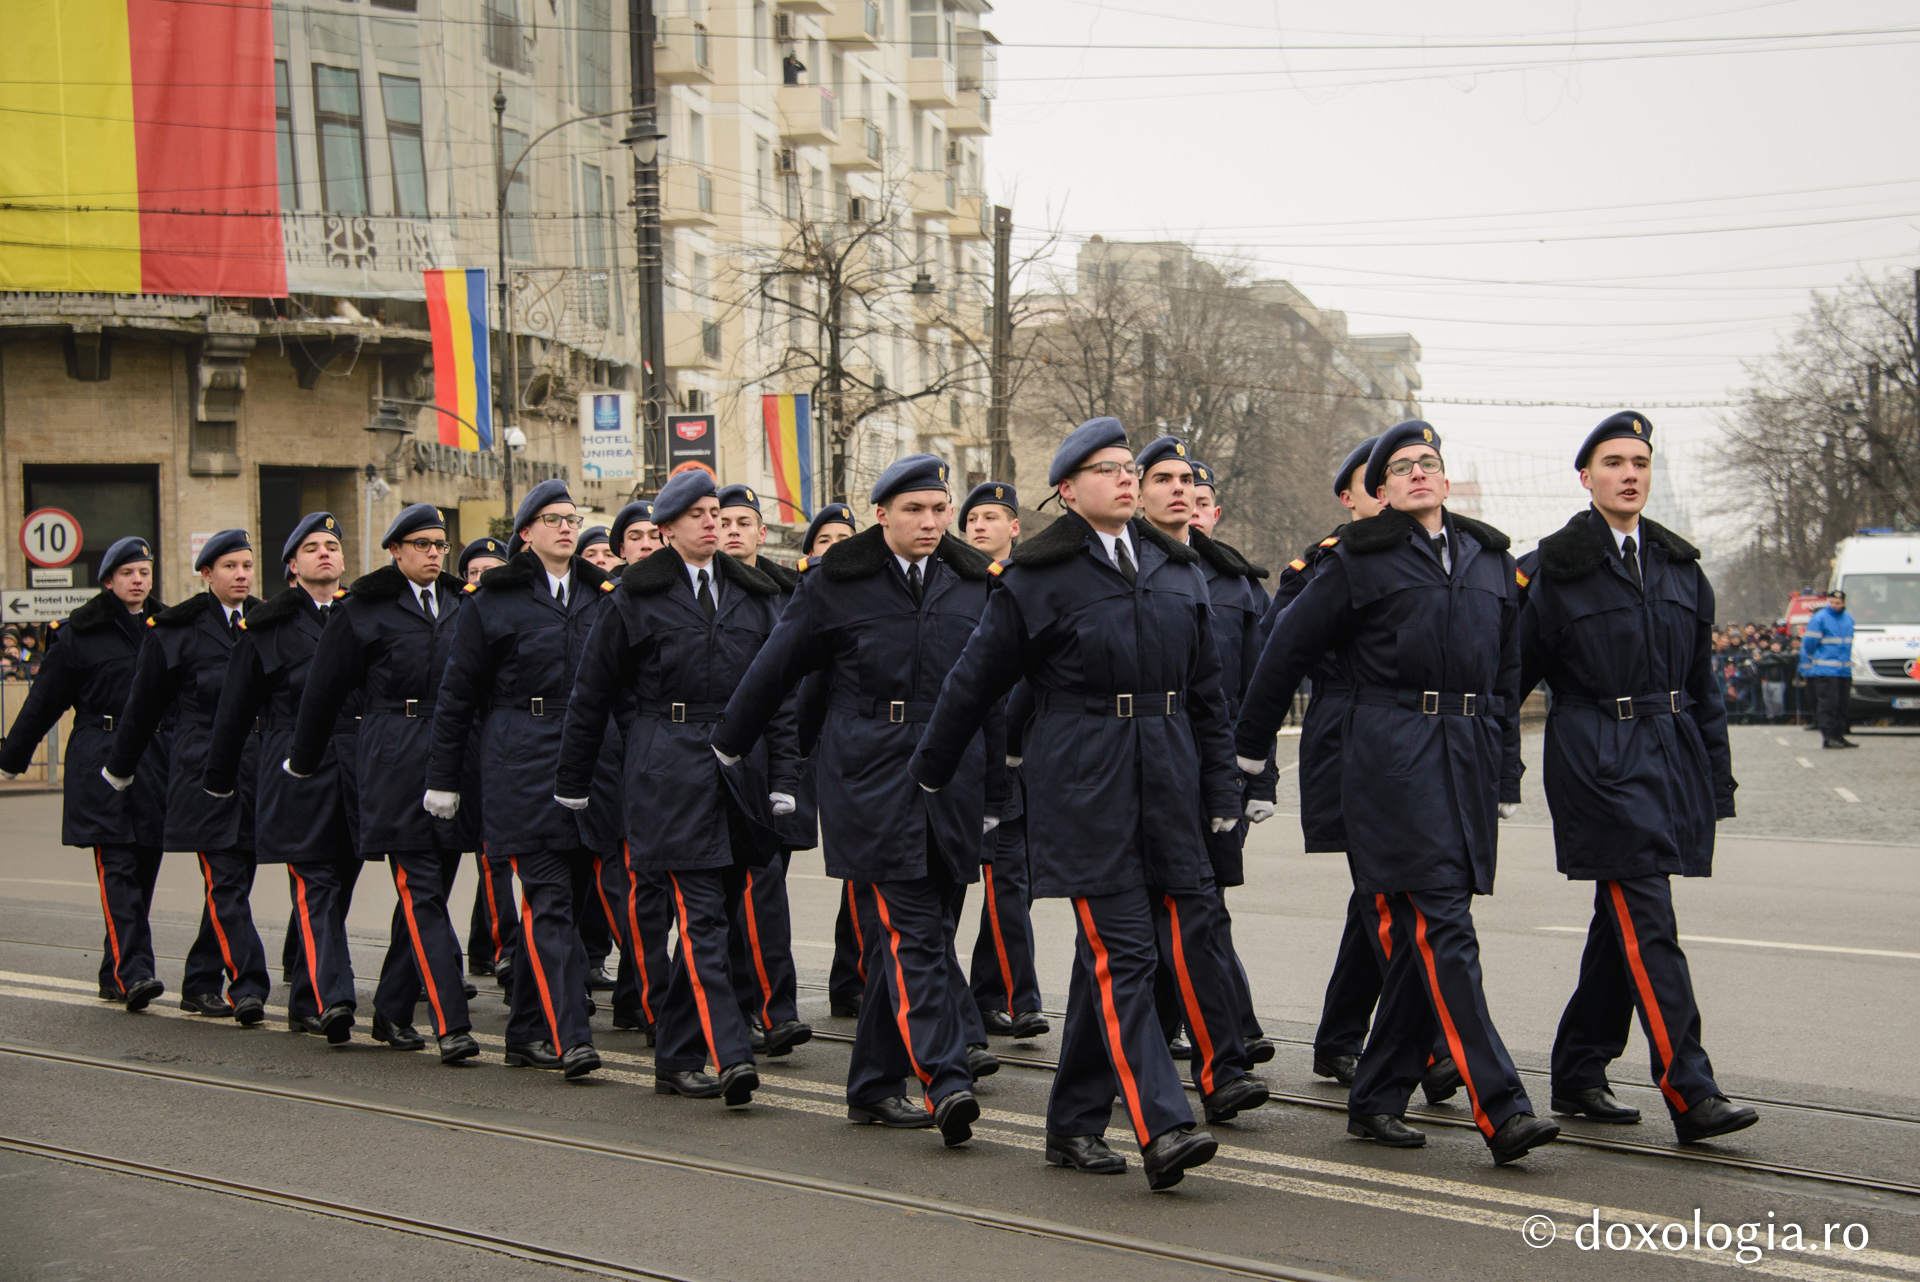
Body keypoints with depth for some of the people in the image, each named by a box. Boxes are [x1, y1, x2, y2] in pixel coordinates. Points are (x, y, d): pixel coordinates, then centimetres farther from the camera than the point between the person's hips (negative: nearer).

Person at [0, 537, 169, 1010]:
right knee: (117, 869, -13)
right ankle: (133, 972, -21)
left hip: (157, 765, 4)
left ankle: (115, 974, 17)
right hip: (100, 763, -4)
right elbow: (45, 700, 6)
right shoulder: (81, 633, 2)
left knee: (143, 870, 6)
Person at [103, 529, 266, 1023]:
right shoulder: (174, 631, 1)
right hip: (202, 771, -4)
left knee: (232, 881, 8)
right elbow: (144, 705, 9)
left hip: (257, 768, 4)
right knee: (225, 880, -11)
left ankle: (200, 984, 21)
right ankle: (248, 986, -14)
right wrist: (120, 768, 15)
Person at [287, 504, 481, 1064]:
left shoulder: (463, 606, 14)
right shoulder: (363, 611, 0)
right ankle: (451, 1023, -15)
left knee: (426, 891, 9)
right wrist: (303, 762, 12)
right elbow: (323, 692, 7)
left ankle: (392, 1011, 22)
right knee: (422, 892, -10)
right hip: (393, 763, -5)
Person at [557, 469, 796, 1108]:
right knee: (701, 914, -12)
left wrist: (782, 779, 5)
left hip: (739, 766, 4)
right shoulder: (637, 599, 2)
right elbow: (591, 694, 7)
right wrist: (572, 784, 8)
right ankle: (730, 1055, -18)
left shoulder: (755, 595, 12)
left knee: (714, 914, 7)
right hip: (671, 770, -4)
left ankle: (676, 1058, 16)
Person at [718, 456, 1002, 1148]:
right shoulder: (834, 584, 0)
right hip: (870, 778, -4)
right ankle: (946, 1081, -19)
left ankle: (876, 1081, 19)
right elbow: (774, 671, 10)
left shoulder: (974, 583, 10)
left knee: (906, 933, 7)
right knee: (910, 931, -12)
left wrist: (993, 797, 16)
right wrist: (725, 750, 19)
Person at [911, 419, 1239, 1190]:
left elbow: (1206, 687, 17)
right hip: (1085, 787, -5)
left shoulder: (1176, 569, 14)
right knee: (1123, 955, -10)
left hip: (1166, 787, 5)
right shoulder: (1037, 577, -2)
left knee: (1105, 957, 10)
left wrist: (1221, 790, 13)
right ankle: (1162, 1130, -14)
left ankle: (1073, 1124, 19)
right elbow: (976, 681, 6)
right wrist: (930, 774, 13)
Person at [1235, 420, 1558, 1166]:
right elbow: (1288, 650, 8)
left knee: (1419, 938, 7)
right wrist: (1250, 746, 12)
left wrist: (1506, 776, 18)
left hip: (1469, 760, 6)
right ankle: (1501, 1110, -16)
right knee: (1444, 933, -12)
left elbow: (1507, 678, 21)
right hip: (1392, 760, -6)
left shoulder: (1489, 560, 17)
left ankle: (1377, 1100, 19)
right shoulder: (1359, 562, 1)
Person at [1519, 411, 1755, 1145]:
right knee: (1648, 926, -12)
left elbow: (1702, 682, 16)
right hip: (1598, 763, -6)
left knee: (1622, 923, 11)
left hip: (1671, 756, 6)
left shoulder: (1680, 566, 13)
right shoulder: (1555, 571, -4)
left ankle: (1578, 1075, 23)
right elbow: (1517, 671, 0)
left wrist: (1716, 779, 13)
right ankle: (1689, 1092, -14)